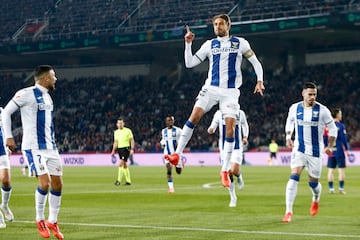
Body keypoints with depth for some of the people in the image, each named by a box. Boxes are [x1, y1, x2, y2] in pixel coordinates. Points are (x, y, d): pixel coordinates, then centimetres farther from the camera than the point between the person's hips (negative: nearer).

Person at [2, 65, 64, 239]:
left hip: (50, 147, 8)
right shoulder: (26, 94, -9)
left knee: (57, 184, 5)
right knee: (45, 182, -16)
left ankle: (53, 221, 19)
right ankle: (40, 220, 4)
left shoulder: (47, 97, 15)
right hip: (34, 147, -8)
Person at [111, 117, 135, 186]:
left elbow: (132, 140, -4)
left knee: (121, 164, -17)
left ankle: (119, 180, -18)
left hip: (126, 148, -6)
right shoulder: (116, 132, 12)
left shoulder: (128, 131, -4)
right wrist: (113, 151, 9)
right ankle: (128, 181, 15)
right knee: (124, 165, 9)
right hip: (119, 149, 6)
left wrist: (132, 149, -13)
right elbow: (115, 142, 17)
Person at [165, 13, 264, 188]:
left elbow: (255, 62, 9)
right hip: (211, 88, 2)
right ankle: (177, 154, -13)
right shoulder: (209, 44, 10)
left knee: (230, 127, -9)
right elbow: (189, 63, 7)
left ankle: (225, 170, 0)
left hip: (231, 91, -1)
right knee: (194, 116, -17)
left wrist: (259, 81, -5)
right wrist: (188, 43, -2)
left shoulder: (240, 43, 6)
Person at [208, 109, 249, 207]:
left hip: (237, 146, -1)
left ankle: (239, 176, 20)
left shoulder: (240, 113, 4)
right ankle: (233, 198, 14)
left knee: (234, 171, -19)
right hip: (224, 146, 1)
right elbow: (213, 126, 6)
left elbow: (245, 126, 19)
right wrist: (210, 130, -17)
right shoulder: (219, 114, 2)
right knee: (228, 173, -1)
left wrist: (245, 137, 3)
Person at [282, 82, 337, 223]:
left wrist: (330, 146, -5)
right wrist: (288, 137, 7)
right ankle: (288, 212, -19)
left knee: (313, 183, 9)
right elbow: (290, 121, 19)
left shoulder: (322, 110, -8)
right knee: (294, 178, -18)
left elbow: (332, 129, 2)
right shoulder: (294, 108, -2)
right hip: (299, 149, 0)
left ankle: (316, 200, 46)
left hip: (316, 151, 0)